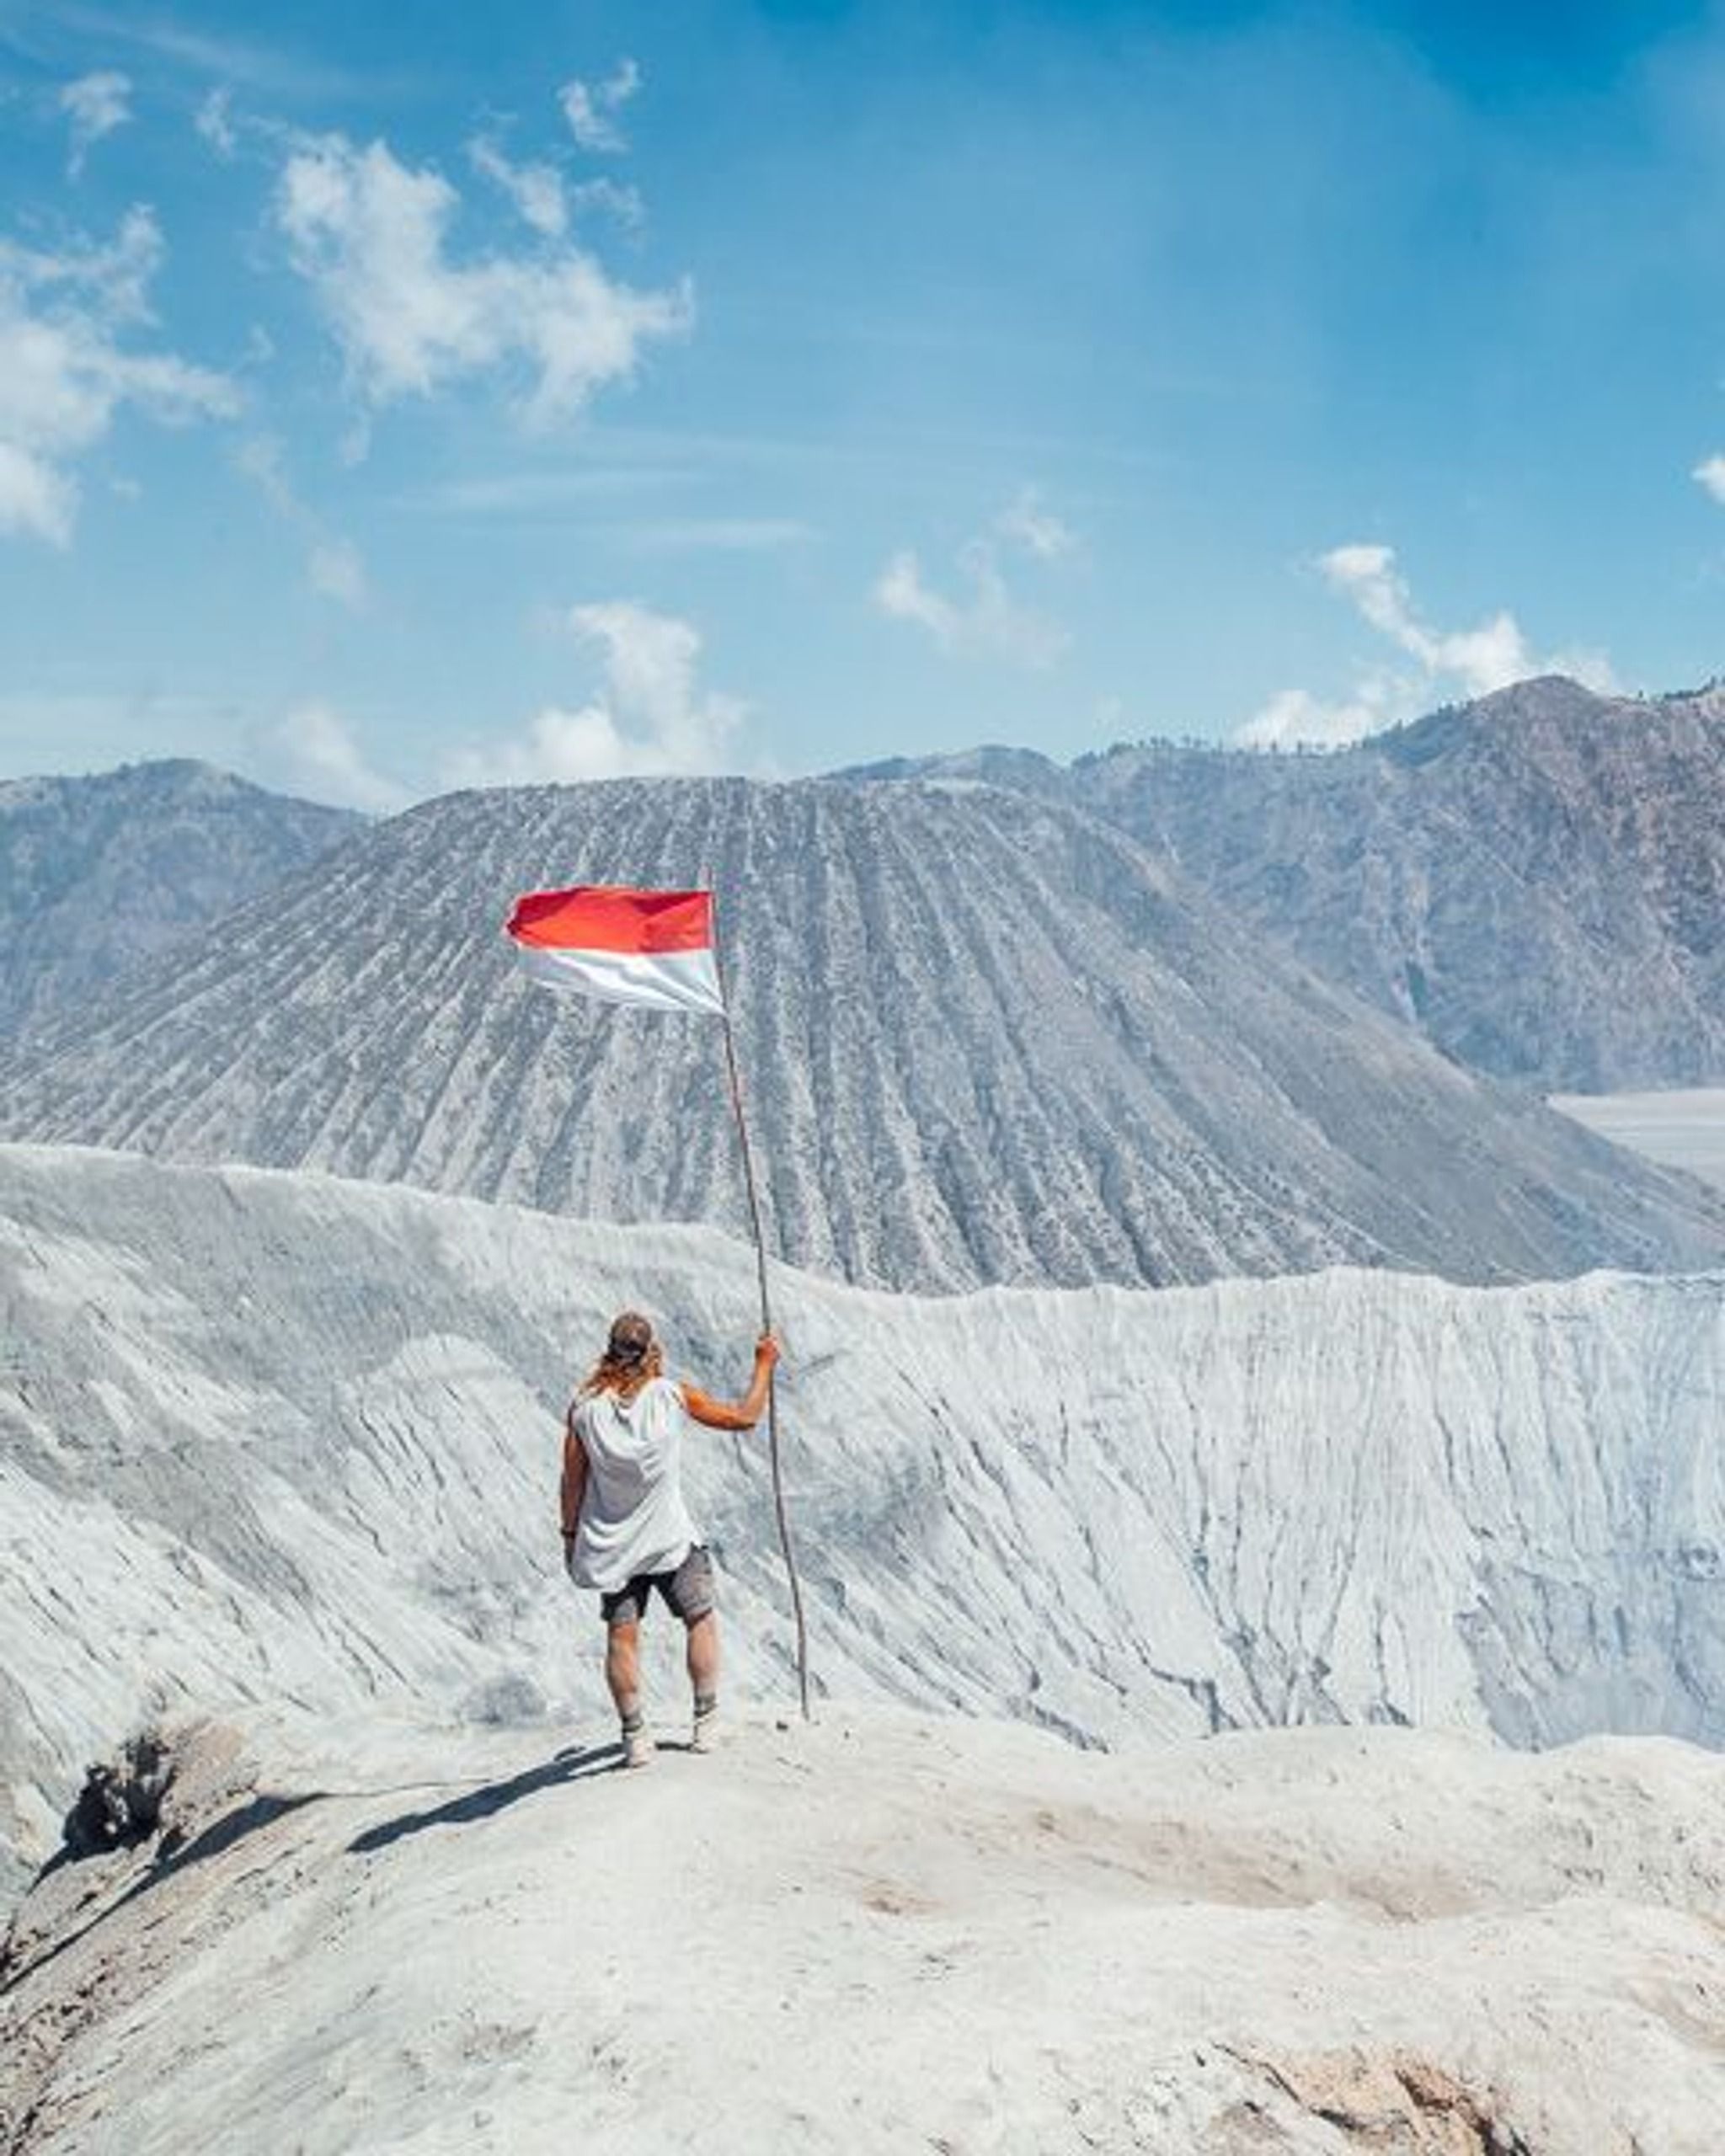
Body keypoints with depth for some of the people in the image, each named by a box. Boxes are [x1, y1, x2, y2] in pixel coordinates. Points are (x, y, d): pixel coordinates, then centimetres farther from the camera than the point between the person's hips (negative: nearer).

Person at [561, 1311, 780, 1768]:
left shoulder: (584, 1407, -6)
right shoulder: (674, 1397, -9)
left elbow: (572, 1479, -2)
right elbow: (744, 1417, 0)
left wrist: (570, 1534, 10)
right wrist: (764, 1365, 12)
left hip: (612, 1543, 2)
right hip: (670, 1540, -1)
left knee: (622, 1637, 6)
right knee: (701, 1621, 15)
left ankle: (634, 1737, 8)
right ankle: (706, 1722, 17)